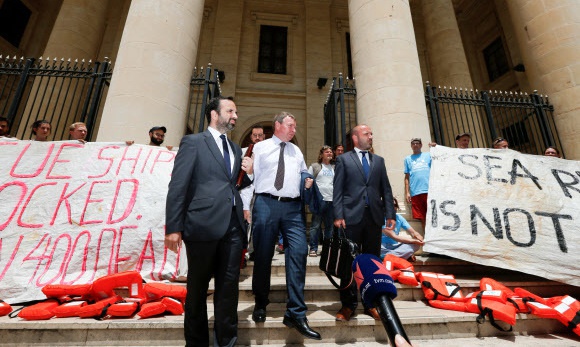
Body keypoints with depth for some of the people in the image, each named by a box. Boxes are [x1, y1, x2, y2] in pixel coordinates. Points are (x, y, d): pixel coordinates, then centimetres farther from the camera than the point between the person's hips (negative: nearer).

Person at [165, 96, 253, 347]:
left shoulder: (235, 149, 19)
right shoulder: (193, 142, 1)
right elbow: (178, 186, -6)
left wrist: (247, 173, 2)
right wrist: (173, 228, -10)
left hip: (233, 225, 5)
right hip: (204, 223, -5)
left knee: (229, 285, 10)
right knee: (198, 287, 12)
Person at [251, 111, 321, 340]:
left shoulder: (296, 151, 21)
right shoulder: (260, 148, 8)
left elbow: (303, 173, 27)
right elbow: (252, 176, 4)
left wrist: (306, 181, 3)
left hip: (293, 207, 3)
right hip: (266, 204, -3)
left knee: (298, 253, -8)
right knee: (262, 256, 7)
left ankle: (296, 313, 5)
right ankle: (260, 305, 30)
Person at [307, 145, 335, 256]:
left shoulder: (335, 168, 17)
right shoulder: (314, 166, 7)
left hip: (332, 200, 4)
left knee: (330, 226, 10)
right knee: (315, 225, -1)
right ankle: (313, 248, 8)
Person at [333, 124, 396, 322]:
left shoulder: (379, 160, 17)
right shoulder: (343, 159, 6)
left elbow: (386, 189, 13)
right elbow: (338, 190, -1)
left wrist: (390, 214, 4)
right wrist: (338, 216, -10)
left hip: (374, 217, 4)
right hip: (352, 216, -3)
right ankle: (348, 305, 15)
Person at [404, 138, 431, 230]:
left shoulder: (428, 155, 17)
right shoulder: (407, 159, 19)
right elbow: (407, 177, 15)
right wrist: (407, 192, 6)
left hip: (430, 190, -1)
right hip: (415, 192, 1)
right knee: (422, 218, 3)